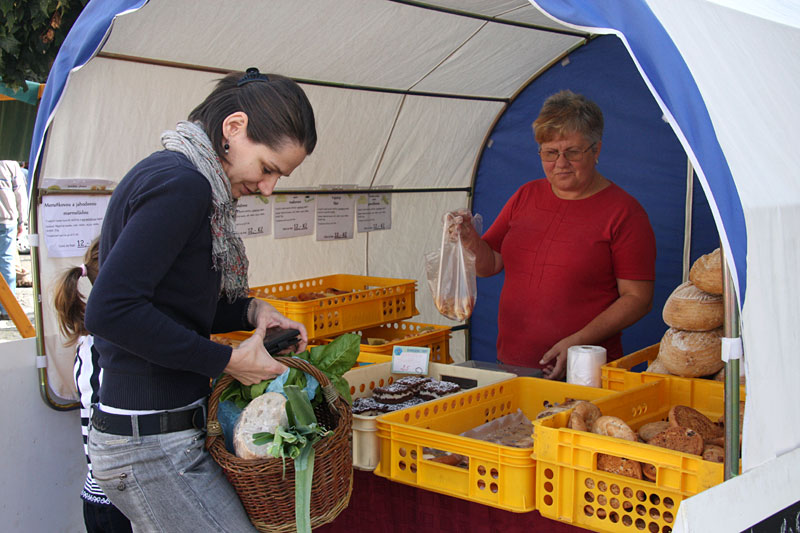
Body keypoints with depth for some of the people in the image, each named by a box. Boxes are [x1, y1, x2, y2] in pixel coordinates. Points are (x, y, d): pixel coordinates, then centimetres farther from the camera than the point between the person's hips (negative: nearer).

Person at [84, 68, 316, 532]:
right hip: (154, 447, -10)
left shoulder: (166, 173, 12)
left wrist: (250, 311, 6)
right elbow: (111, 310, -26)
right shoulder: (182, 184, -18)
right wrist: (228, 360, -19)